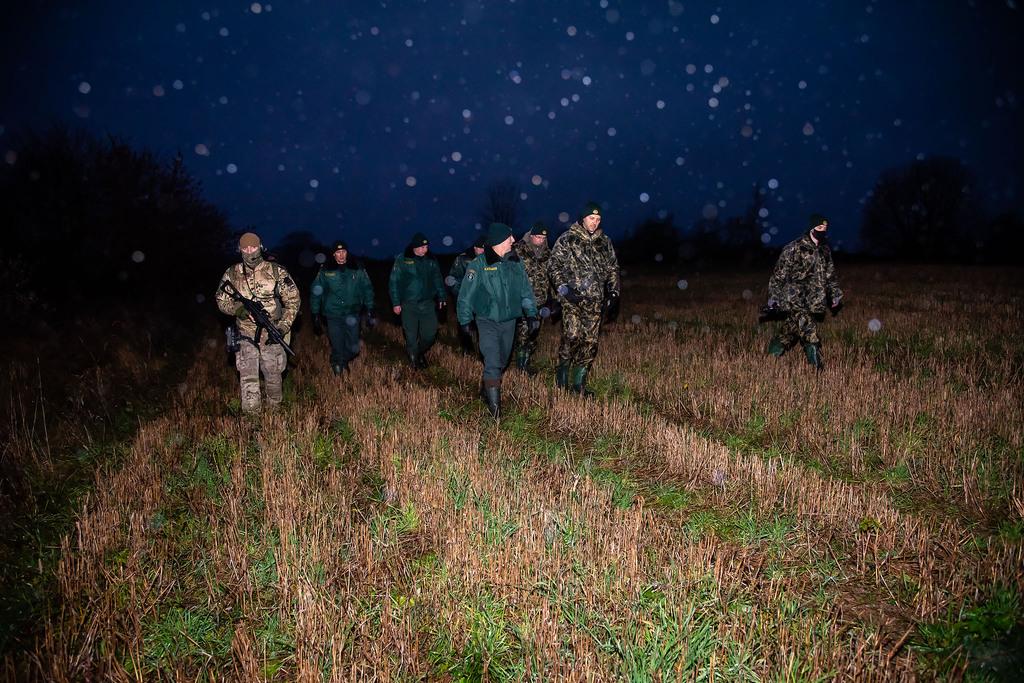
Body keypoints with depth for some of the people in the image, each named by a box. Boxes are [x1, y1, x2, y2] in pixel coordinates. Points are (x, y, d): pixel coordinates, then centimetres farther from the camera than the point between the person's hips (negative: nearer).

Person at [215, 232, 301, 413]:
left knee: (274, 376, 11)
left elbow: (293, 300, -1)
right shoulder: (232, 274, 0)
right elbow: (222, 301, 9)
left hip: (271, 335, 0)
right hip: (246, 335, 0)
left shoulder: (276, 272, -4)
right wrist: (237, 308, -14)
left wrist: (283, 327, -11)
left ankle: (275, 410, 33)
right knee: (248, 378, -6)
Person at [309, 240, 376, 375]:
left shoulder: (357, 268, 1)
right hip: (333, 315, -1)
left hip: (352, 314, 1)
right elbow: (315, 292, 5)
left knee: (353, 348, 4)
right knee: (337, 348, 0)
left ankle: (345, 361, 37)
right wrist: (315, 314, 4)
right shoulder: (326, 270, -2)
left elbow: (367, 288, 9)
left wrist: (370, 309, 5)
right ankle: (337, 365, 29)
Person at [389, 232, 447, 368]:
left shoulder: (431, 260, 6)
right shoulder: (402, 260, -5)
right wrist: (396, 303, -7)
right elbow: (394, 282, -3)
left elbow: (438, 280, 16)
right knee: (411, 335, 2)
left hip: (428, 303, 3)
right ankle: (414, 359, 19)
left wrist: (441, 297, 11)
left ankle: (421, 352, 30)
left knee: (430, 333, 3)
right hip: (409, 305, -3)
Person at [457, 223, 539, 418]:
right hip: (487, 321, -5)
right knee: (493, 363, -13)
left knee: (502, 360, 17)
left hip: (509, 321, 6)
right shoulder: (479, 264, -11)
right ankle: (494, 405, -6)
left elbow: (526, 290, 10)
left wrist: (531, 314, 1)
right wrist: (465, 319, -7)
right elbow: (466, 294, -6)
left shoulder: (515, 263, 4)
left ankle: (486, 387, 40)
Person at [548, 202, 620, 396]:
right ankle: (563, 370, 11)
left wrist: (614, 291, 10)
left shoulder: (605, 242, 13)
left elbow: (613, 268, 21)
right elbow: (553, 265, -2)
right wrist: (563, 288, -12)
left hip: (595, 300, 4)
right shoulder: (567, 239, 0)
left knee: (590, 341, 3)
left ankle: (579, 382, 13)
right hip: (572, 298, -4)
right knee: (572, 336, -15)